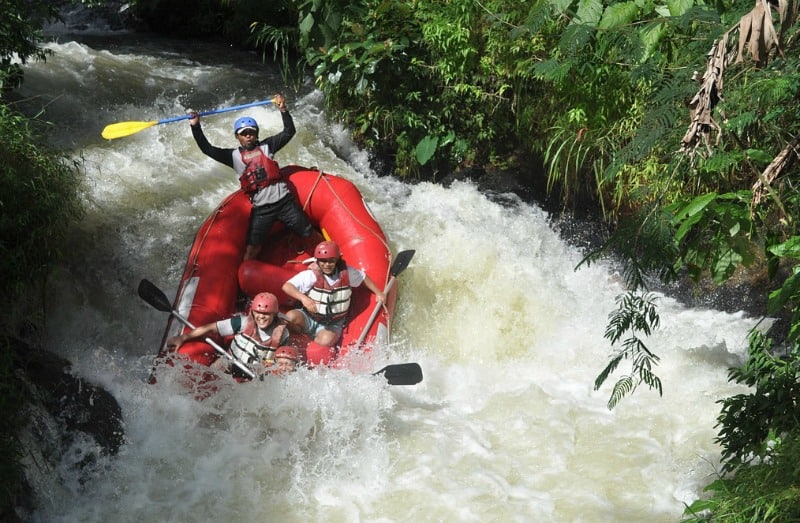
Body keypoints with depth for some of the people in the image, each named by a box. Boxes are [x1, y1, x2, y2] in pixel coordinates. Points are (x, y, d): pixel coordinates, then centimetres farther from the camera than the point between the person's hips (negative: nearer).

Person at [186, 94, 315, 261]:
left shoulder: (266, 146, 7)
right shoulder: (233, 156, 5)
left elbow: (289, 132, 3)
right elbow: (207, 149, 0)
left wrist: (283, 110, -9)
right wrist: (195, 126, -10)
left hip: (285, 201, 1)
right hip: (261, 209, 0)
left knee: (308, 235, 8)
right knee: (252, 249, -4)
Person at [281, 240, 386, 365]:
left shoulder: (346, 272, -10)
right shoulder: (311, 274, -19)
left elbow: (363, 277, 11)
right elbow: (286, 286, -28)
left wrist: (378, 293, 8)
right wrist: (303, 298, -45)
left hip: (332, 325, 0)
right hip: (309, 318, 0)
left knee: (325, 341, -34)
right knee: (290, 317, -31)